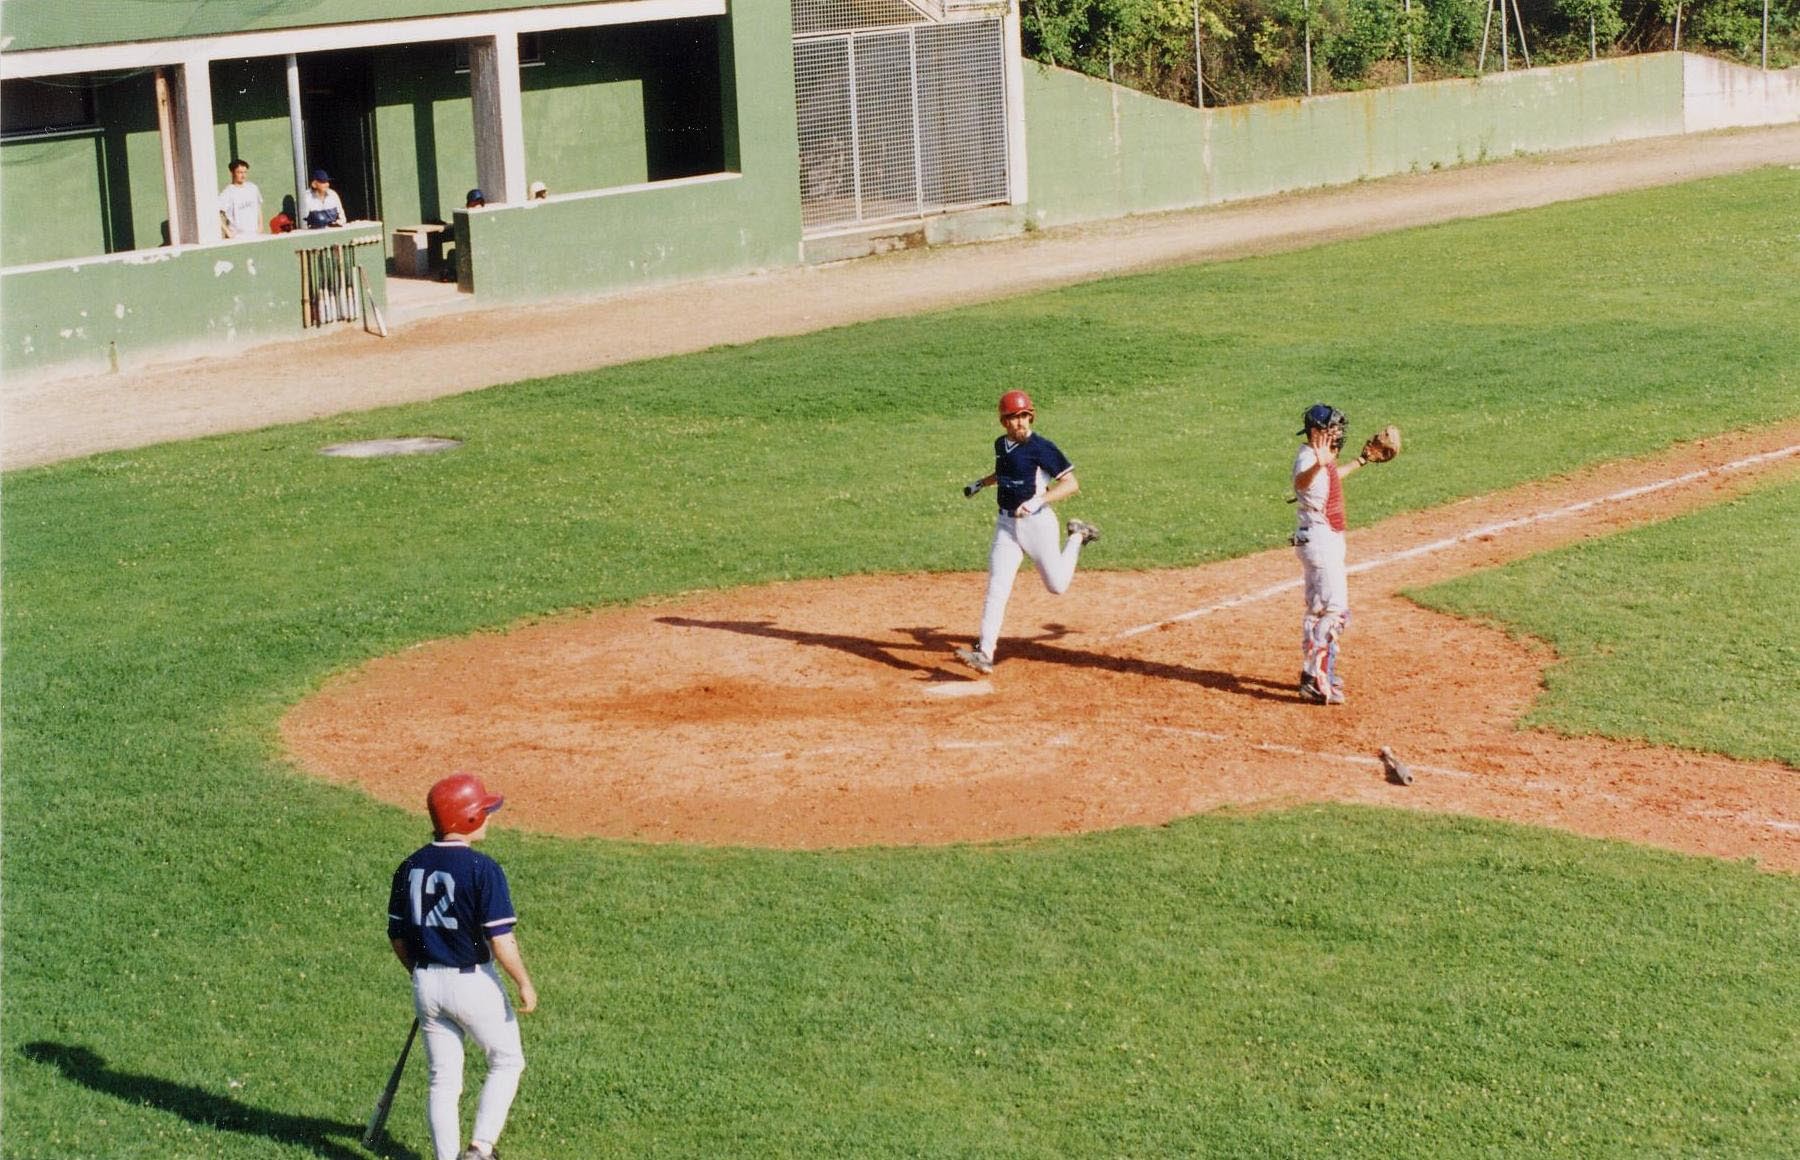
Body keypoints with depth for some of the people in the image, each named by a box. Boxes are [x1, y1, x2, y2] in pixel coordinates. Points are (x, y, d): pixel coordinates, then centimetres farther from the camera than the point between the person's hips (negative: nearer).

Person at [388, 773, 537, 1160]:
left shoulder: (410, 867, 2)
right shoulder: (483, 869, -17)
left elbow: (397, 937, 9)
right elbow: (500, 940, -20)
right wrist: (524, 984, -9)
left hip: (426, 983, 5)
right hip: (473, 982, -5)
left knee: (443, 1079, 13)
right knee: (507, 1061, 13)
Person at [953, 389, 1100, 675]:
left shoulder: (1041, 448, -15)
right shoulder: (1001, 445, 7)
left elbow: (1071, 484, -20)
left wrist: (1038, 500, -30)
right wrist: (981, 483, 22)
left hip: (1037, 523, -5)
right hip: (1006, 525, 5)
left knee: (1057, 586, 6)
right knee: (997, 587, -8)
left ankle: (1077, 537, 33)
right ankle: (985, 653, -13)